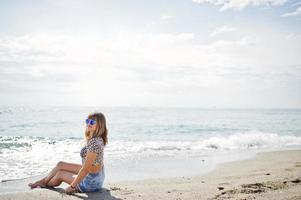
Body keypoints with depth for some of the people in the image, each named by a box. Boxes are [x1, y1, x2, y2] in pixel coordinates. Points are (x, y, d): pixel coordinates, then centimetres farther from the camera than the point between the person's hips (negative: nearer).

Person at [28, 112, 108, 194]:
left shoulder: (94, 143, -30)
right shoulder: (97, 139, -1)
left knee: (60, 173, 11)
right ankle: (43, 180, 39)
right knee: (60, 165, 15)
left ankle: (45, 184, 42)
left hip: (92, 182, -8)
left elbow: (85, 169, -27)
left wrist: (72, 186, -18)